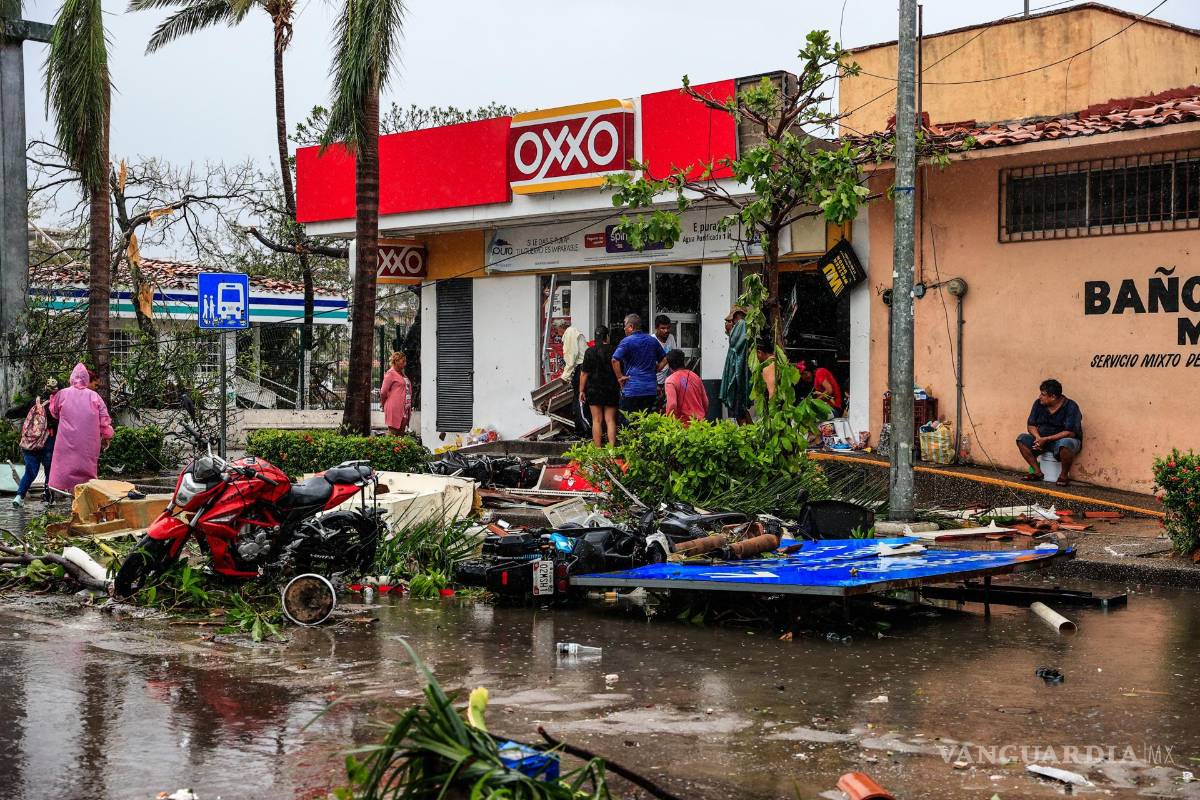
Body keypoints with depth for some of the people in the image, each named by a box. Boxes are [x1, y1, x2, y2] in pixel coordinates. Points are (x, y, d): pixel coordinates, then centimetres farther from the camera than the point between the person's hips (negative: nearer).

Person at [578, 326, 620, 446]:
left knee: (597, 421, 3)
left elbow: (584, 373, -4)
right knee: (610, 420, 4)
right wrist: (620, 389, 14)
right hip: (612, 390, 1)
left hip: (594, 390, -1)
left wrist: (581, 390, 3)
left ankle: (597, 449, 0)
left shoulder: (590, 352, -5)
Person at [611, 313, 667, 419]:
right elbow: (664, 360, 20)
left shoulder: (627, 341, -7)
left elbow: (615, 360, -19)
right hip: (651, 389, 5)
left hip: (632, 389, -5)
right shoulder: (653, 341, 12)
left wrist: (620, 377, -8)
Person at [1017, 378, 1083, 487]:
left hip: (1063, 439, -6)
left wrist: (1046, 439, -28)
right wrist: (1038, 438, -21)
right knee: (1022, 439, -13)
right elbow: (1031, 425, 3)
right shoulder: (1038, 404, -1)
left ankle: (1064, 475, -16)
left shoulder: (1071, 406, -18)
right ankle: (1037, 472, -10)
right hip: (1043, 440, 6)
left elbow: (1070, 433, -24)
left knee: (1065, 444, -40)